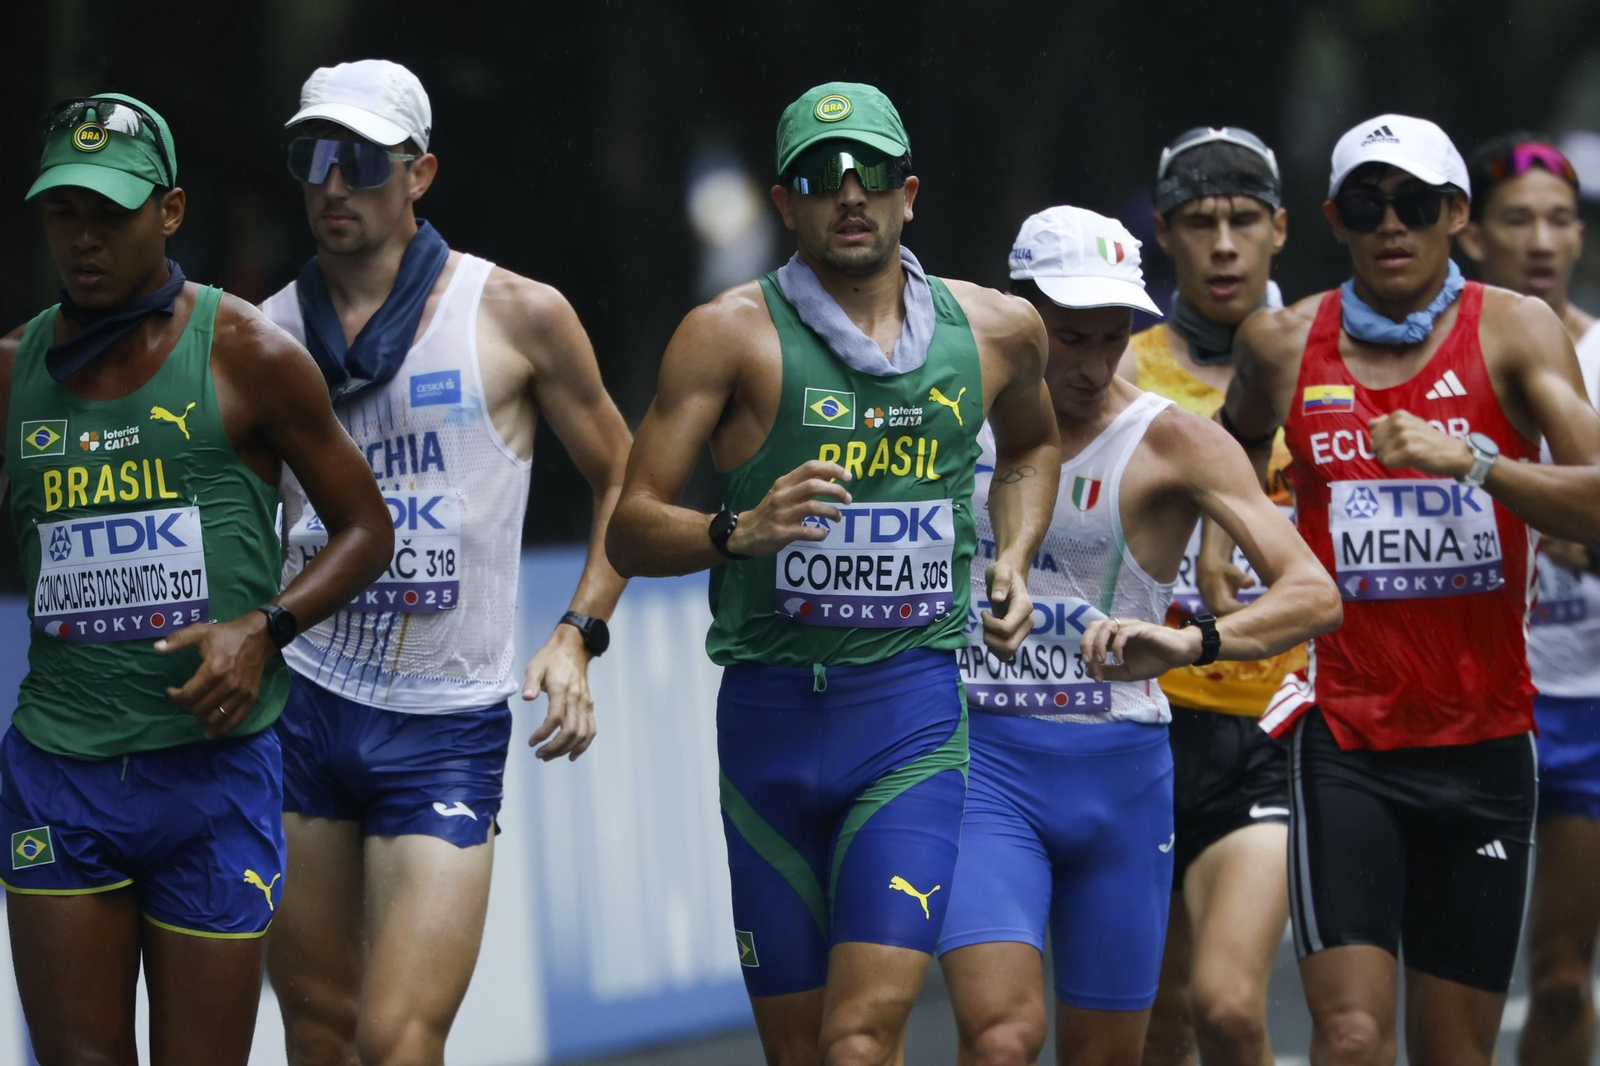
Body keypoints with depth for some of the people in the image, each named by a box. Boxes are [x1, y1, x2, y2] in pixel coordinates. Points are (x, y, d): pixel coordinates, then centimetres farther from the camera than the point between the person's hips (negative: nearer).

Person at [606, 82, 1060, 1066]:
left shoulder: (996, 330, 9)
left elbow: (1034, 443, 34)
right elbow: (630, 530, -4)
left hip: (913, 722, 0)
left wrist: (1013, 560, 16)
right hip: (771, 715, 0)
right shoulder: (733, 334, -2)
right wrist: (740, 531, -24)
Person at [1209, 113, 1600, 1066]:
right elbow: (1241, 440, 29)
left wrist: (1472, 460, -26)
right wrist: (1218, 536, 12)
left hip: (1483, 744, 0)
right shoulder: (1284, 344, 5)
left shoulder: (1514, 333, -2)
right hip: (1347, 743, 0)